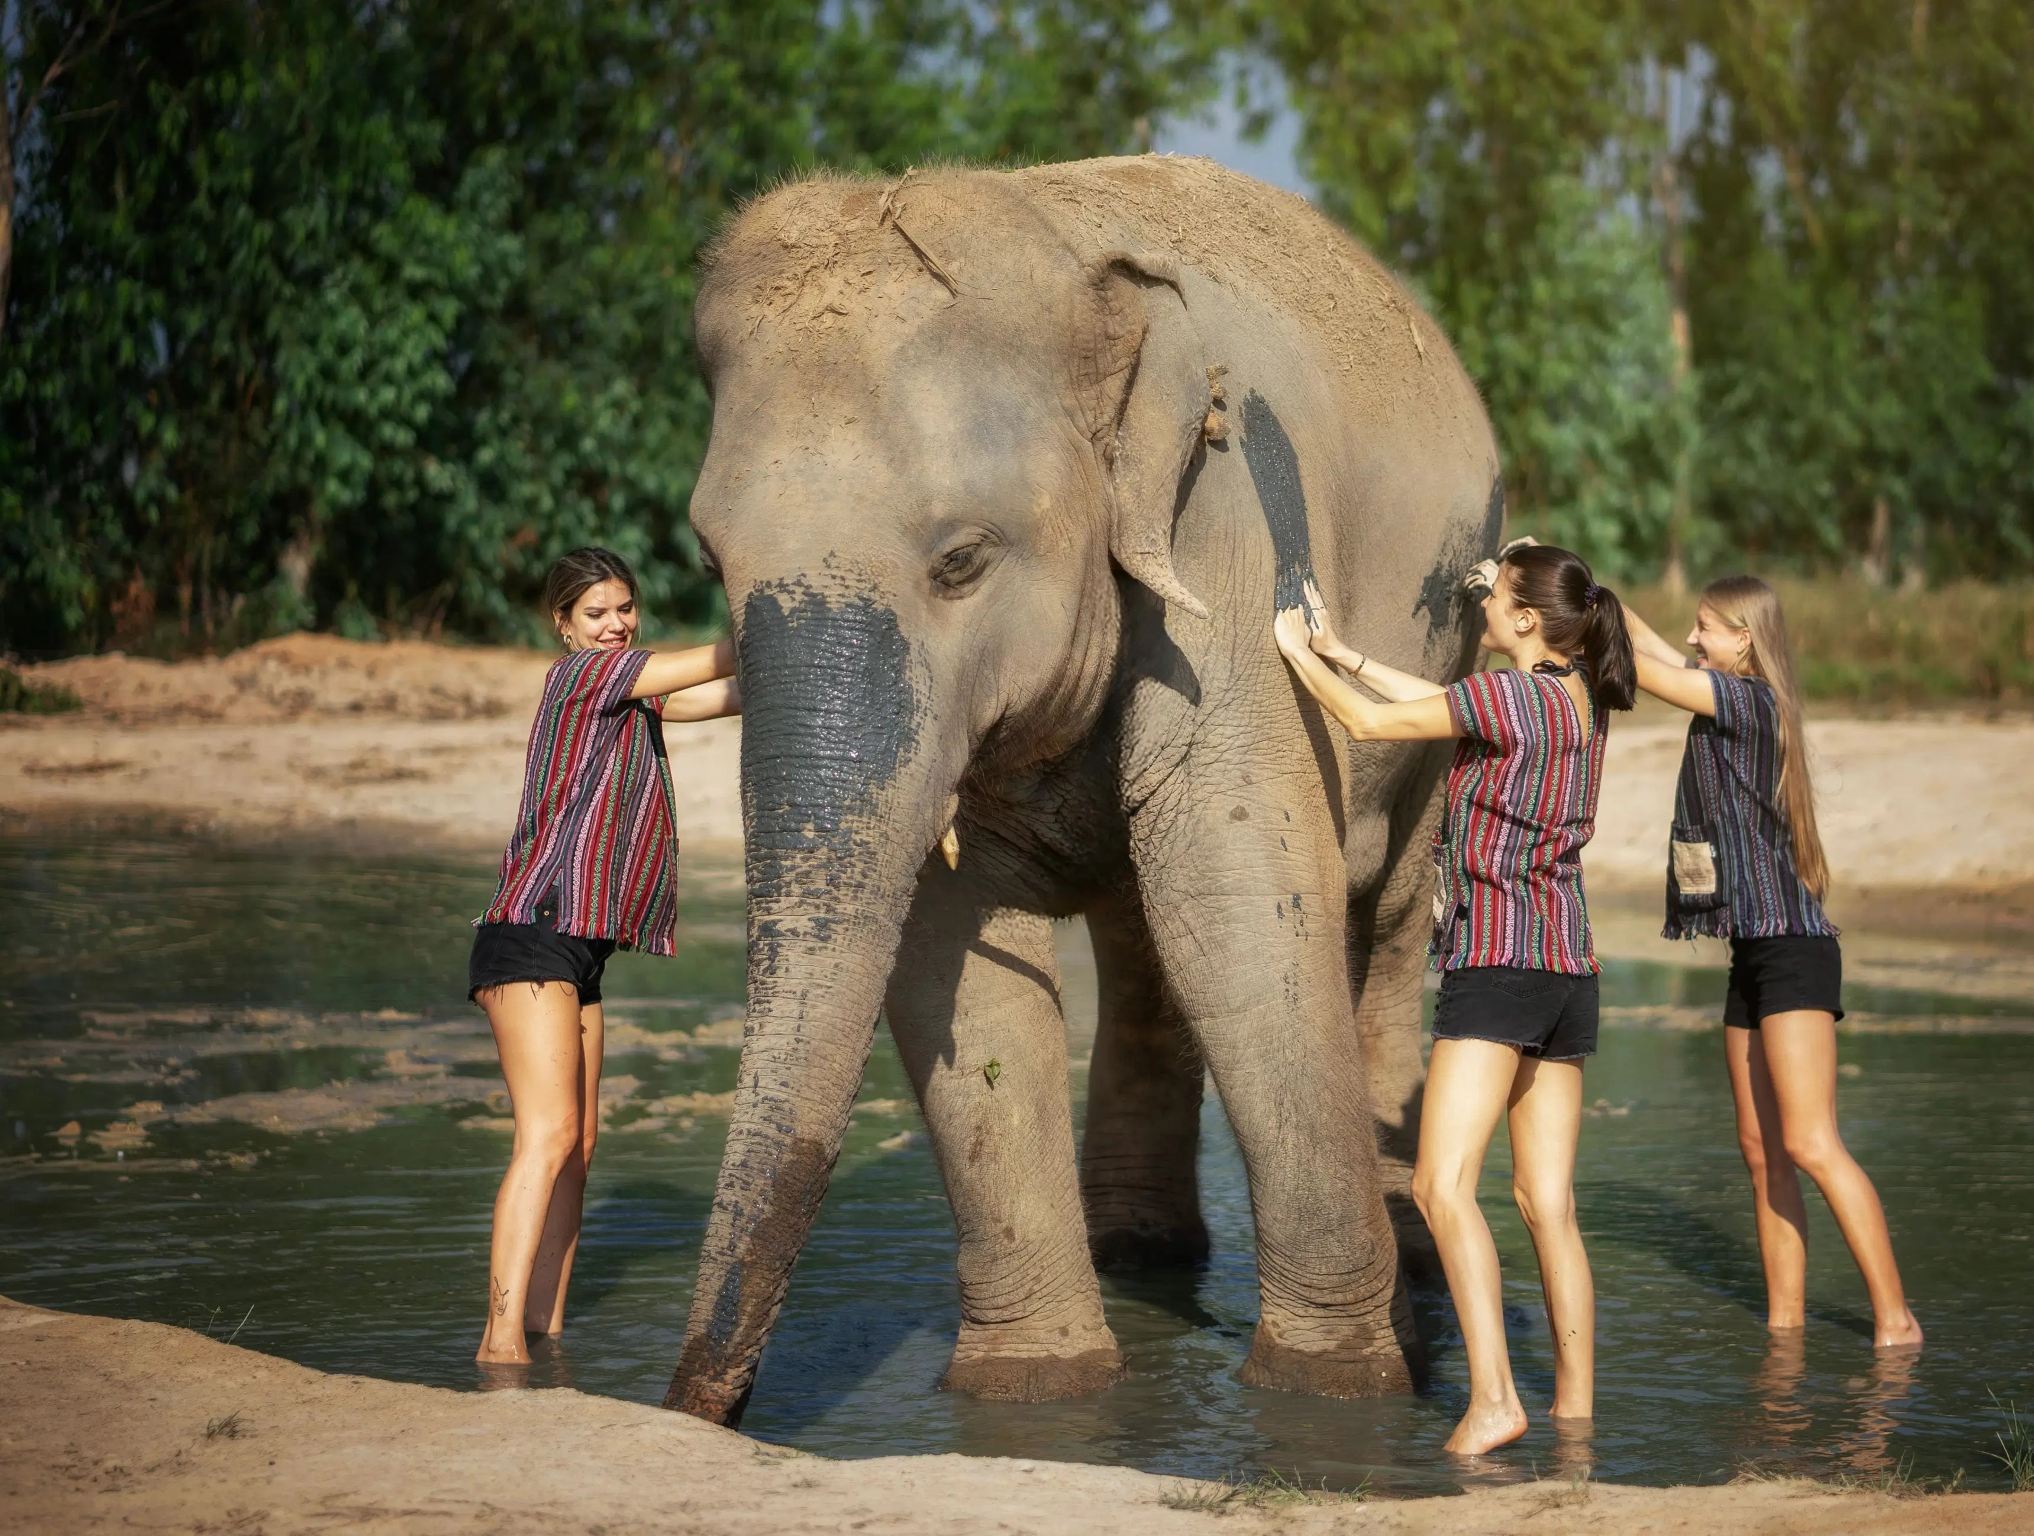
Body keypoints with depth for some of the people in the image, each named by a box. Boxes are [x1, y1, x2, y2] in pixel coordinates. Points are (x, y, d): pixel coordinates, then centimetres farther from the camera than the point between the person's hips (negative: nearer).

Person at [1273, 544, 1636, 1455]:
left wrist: (1299, 654, 12)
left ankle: (1492, 1399, -25)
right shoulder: (1579, 702, 13)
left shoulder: (1509, 696, -11)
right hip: (1569, 969, 9)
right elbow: (1444, 705, 25)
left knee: (1443, 1185, -14)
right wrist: (1343, 654, 28)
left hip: (1498, 962, -9)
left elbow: (1369, 724, -4)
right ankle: (1576, 1403, 12)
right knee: (1548, 1202, 10)